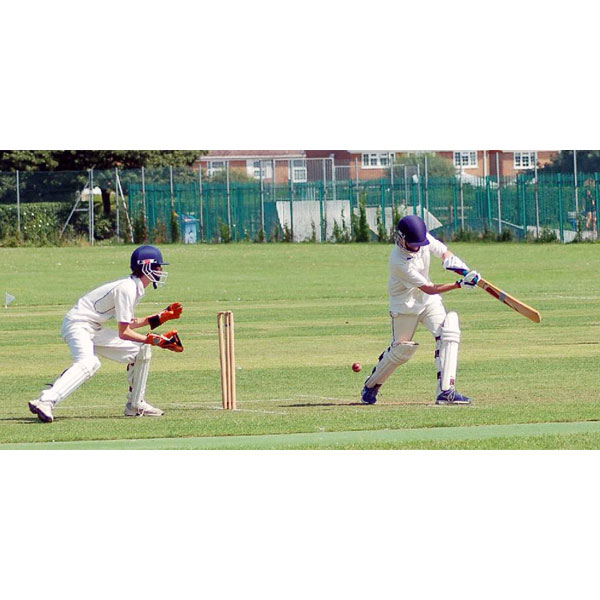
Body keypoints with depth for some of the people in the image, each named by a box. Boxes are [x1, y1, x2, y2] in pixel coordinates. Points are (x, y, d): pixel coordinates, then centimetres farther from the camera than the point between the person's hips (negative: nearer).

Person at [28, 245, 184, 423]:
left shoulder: (136, 288, 11)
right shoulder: (126, 288, -19)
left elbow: (128, 324, 18)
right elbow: (123, 332, -19)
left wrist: (162, 317, 15)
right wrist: (154, 340, -17)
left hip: (95, 330, 10)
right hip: (78, 325, -10)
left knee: (141, 350, 10)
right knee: (87, 363, -36)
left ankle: (135, 405, 15)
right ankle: (46, 402, -48)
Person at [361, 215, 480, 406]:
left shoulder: (424, 238, -14)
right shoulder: (399, 262, -32)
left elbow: (444, 252, 2)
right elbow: (429, 289, -31)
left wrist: (453, 262, -23)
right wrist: (459, 284, -40)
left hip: (429, 300, 5)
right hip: (405, 304, -5)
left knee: (448, 333, -15)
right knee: (401, 349, 3)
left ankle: (446, 391, -18)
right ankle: (371, 385, 30)